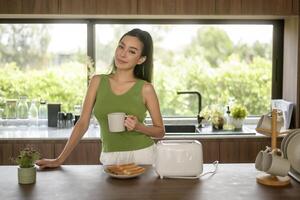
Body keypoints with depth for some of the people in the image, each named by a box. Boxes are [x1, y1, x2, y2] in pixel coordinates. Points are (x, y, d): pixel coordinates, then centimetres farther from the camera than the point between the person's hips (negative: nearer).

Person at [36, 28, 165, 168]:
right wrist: (60, 160, -2)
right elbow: (83, 123, 1)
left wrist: (138, 127, -17)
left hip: (142, 155, -1)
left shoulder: (145, 89, -6)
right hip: (110, 157, 1)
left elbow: (160, 131, 3)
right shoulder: (98, 82, 0)